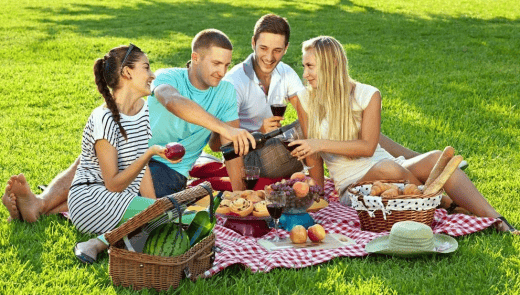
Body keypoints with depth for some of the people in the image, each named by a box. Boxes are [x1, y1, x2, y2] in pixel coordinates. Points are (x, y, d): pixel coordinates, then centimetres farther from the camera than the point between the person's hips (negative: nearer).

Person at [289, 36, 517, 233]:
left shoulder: (367, 95, -1)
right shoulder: (306, 99, 2)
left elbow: (367, 146, -10)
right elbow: (311, 153, 6)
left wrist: (322, 144, -19)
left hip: (386, 169, 1)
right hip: (352, 185, -1)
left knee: (436, 158, -28)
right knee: (388, 168, -36)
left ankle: (495, 220, -35)